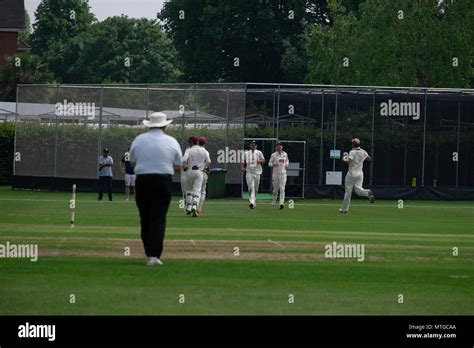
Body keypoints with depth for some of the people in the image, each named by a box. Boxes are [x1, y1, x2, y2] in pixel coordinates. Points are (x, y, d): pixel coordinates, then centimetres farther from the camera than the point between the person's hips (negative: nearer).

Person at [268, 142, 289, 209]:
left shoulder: (285, 154, 8)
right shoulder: (273, 155, -1)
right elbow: (269, 164, 1)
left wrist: (287, 165, 5)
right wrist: (273, 165, -21)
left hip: (283, 173, 1)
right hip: (275, 173, -1)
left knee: (282, 188, -12)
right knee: (275, 188, 6)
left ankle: (282, 203, -18)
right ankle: (274, 199, 35)